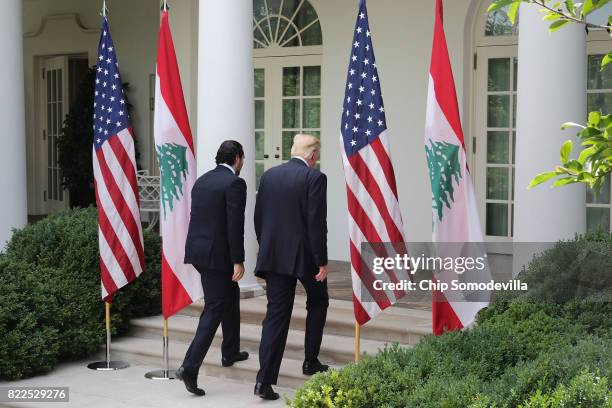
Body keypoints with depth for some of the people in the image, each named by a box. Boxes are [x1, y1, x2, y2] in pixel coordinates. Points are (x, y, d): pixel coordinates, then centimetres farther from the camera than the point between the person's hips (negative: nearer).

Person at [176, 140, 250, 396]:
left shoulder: (202, 181, 12)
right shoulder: (235, 183, -12)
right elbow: (235, 224, -18)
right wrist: (238, 260, -15)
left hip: (197, 250, 8)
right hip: (218, 254, -8)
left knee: (230, 297, 25)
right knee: (214, 310, -4)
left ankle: (230, 352, 38)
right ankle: (190, 366, -13)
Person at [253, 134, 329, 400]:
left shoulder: (269, 175, 7)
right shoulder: (315, 178, -10)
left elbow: (258, 218, 11)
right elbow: (316, 223, -15)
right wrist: (322, 261, -10)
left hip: (273, 256, 4)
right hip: (305, 256, -4)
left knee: (276, 315, 4)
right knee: (317, 303, 22)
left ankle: (265, 380, -5)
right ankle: (311, 362, 27)